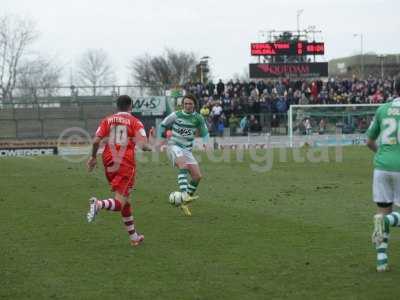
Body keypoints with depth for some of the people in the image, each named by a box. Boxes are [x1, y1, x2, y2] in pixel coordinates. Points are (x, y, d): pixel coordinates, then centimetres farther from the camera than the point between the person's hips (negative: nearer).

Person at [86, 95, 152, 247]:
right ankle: (99, 204, -39)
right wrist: (149, 147, 14)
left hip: (109, 163, 5)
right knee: (120, 202, -7)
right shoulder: (135, 122, 1)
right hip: (126, 164, -5)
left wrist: (93, 157, 13)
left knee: (124, 200, 19)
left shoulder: (107, 120, 9)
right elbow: (144, 145, -9)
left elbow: (96, 141, -2)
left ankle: (133, 236, 25)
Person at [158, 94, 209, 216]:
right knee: (183, 165, -36)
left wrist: (205, 143, -2)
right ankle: (184, 195, -49)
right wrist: (161, 139, 6)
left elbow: (204, 132, 15)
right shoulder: (176, 115, -6)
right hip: (174, 146, -5)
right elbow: (163, 125, 9)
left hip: (187, 149, 5)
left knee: (197, 176, -5)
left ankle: (184, 203, 11)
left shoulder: (198, 118, 1)